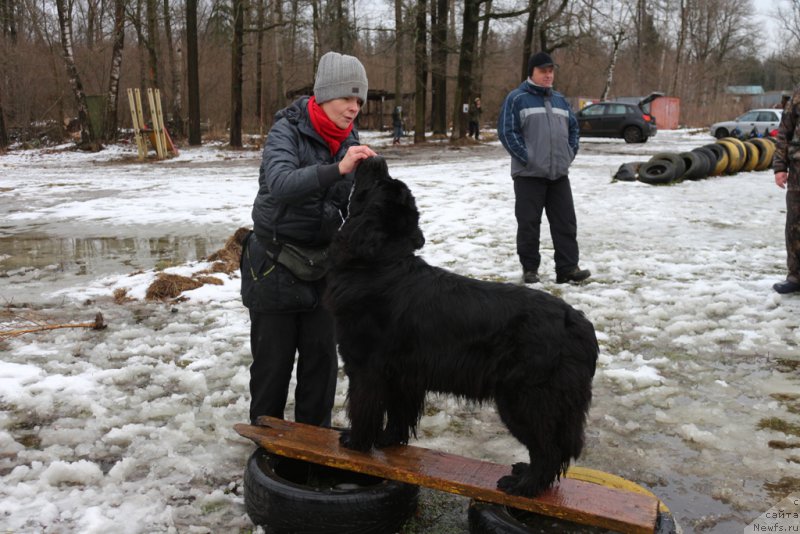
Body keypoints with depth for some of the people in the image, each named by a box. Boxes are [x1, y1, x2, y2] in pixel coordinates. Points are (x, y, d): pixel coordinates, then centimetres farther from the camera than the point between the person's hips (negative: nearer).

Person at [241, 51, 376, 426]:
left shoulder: (350, 141, 2)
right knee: (273, 360, 6)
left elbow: (351, 205, 6)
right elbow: (280, 184, -33)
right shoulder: (287, 130, -14)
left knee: (321, 356, 10)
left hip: (322, 268, 5)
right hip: (275, 267, -4)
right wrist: (337, 169, -44)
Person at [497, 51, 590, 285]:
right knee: (529, 224, 0)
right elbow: (506, 131, -11)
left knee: (566, 222, 3)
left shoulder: (560, 100, 16)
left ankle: (568, 268, 8)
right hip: (529, 174, -5)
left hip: (559, 174, 6)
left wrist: (570, 153, 9)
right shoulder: (516, 98, -4)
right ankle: (530, 269, 12)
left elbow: (573, 127, 23)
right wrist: (526, 157, -15)